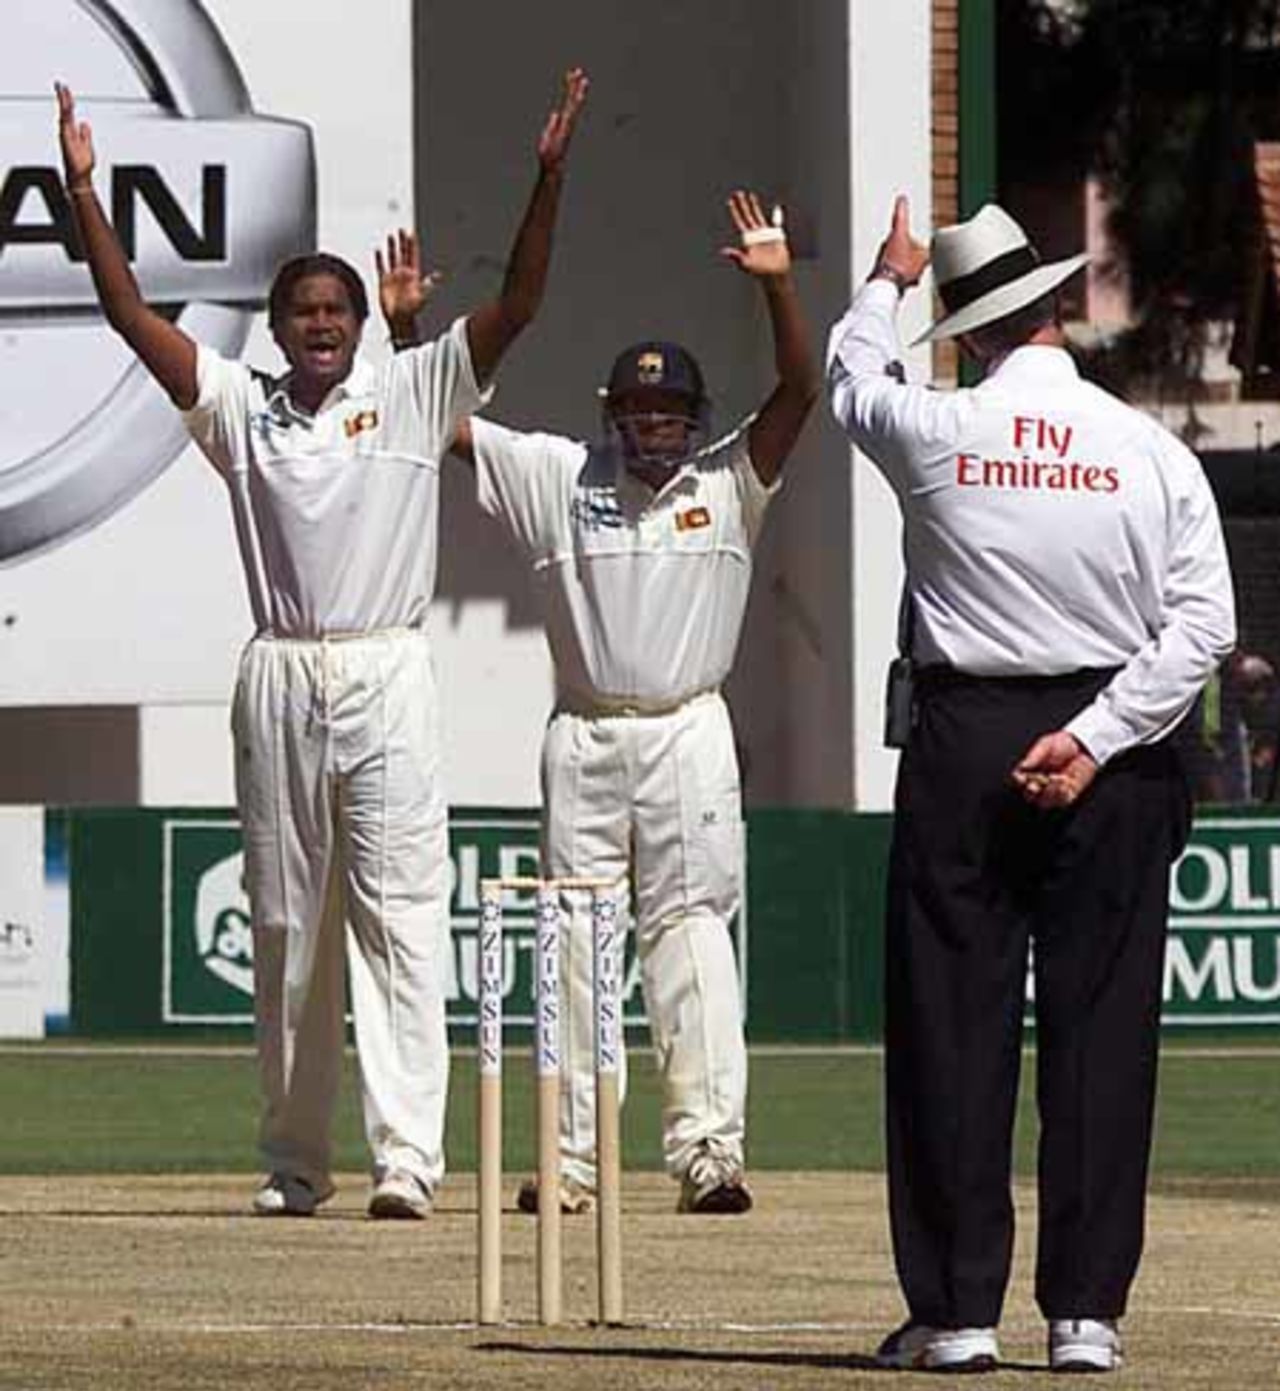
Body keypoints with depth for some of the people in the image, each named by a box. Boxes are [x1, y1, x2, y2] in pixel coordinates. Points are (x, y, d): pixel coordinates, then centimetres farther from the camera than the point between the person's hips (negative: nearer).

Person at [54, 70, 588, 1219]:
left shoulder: (413, 396, 6)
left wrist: (549, 176, -14)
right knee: (286, 926, 7)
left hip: (388, 675, -3)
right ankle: (294, 1162, 14)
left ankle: (409, 1155, -17)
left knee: (400, 916, -10)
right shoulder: (240, 410, 11)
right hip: (278, 681, 3)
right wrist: (83, 189, -4)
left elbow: (517, 306, -3)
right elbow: (132, 314, 4)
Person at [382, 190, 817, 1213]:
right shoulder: (558, 478, 9)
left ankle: (710, 1148, -13)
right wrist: (405, 328, -3)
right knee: (574, 938, 3)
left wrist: (778, 286, -18)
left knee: (691, 928, -9)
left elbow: (799, 394, -7)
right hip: (584, 737, 2)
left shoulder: (727, 484, 5)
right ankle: (574, 1157, 6)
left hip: (688, 734, -2)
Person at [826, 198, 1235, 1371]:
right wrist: (1095, 739, -10)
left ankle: (957, 1308, 2)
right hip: (1109, 755, 1)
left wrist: (887, 282, 38)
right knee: (1100, 1032, 4)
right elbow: (1204, 625, -9)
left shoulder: (935, 434, -4)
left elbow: (853, 380, 20)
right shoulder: (1153, 452, -3)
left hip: (962, 746, -1)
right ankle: (1086, 1310, 2)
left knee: (953, 1026, 4)